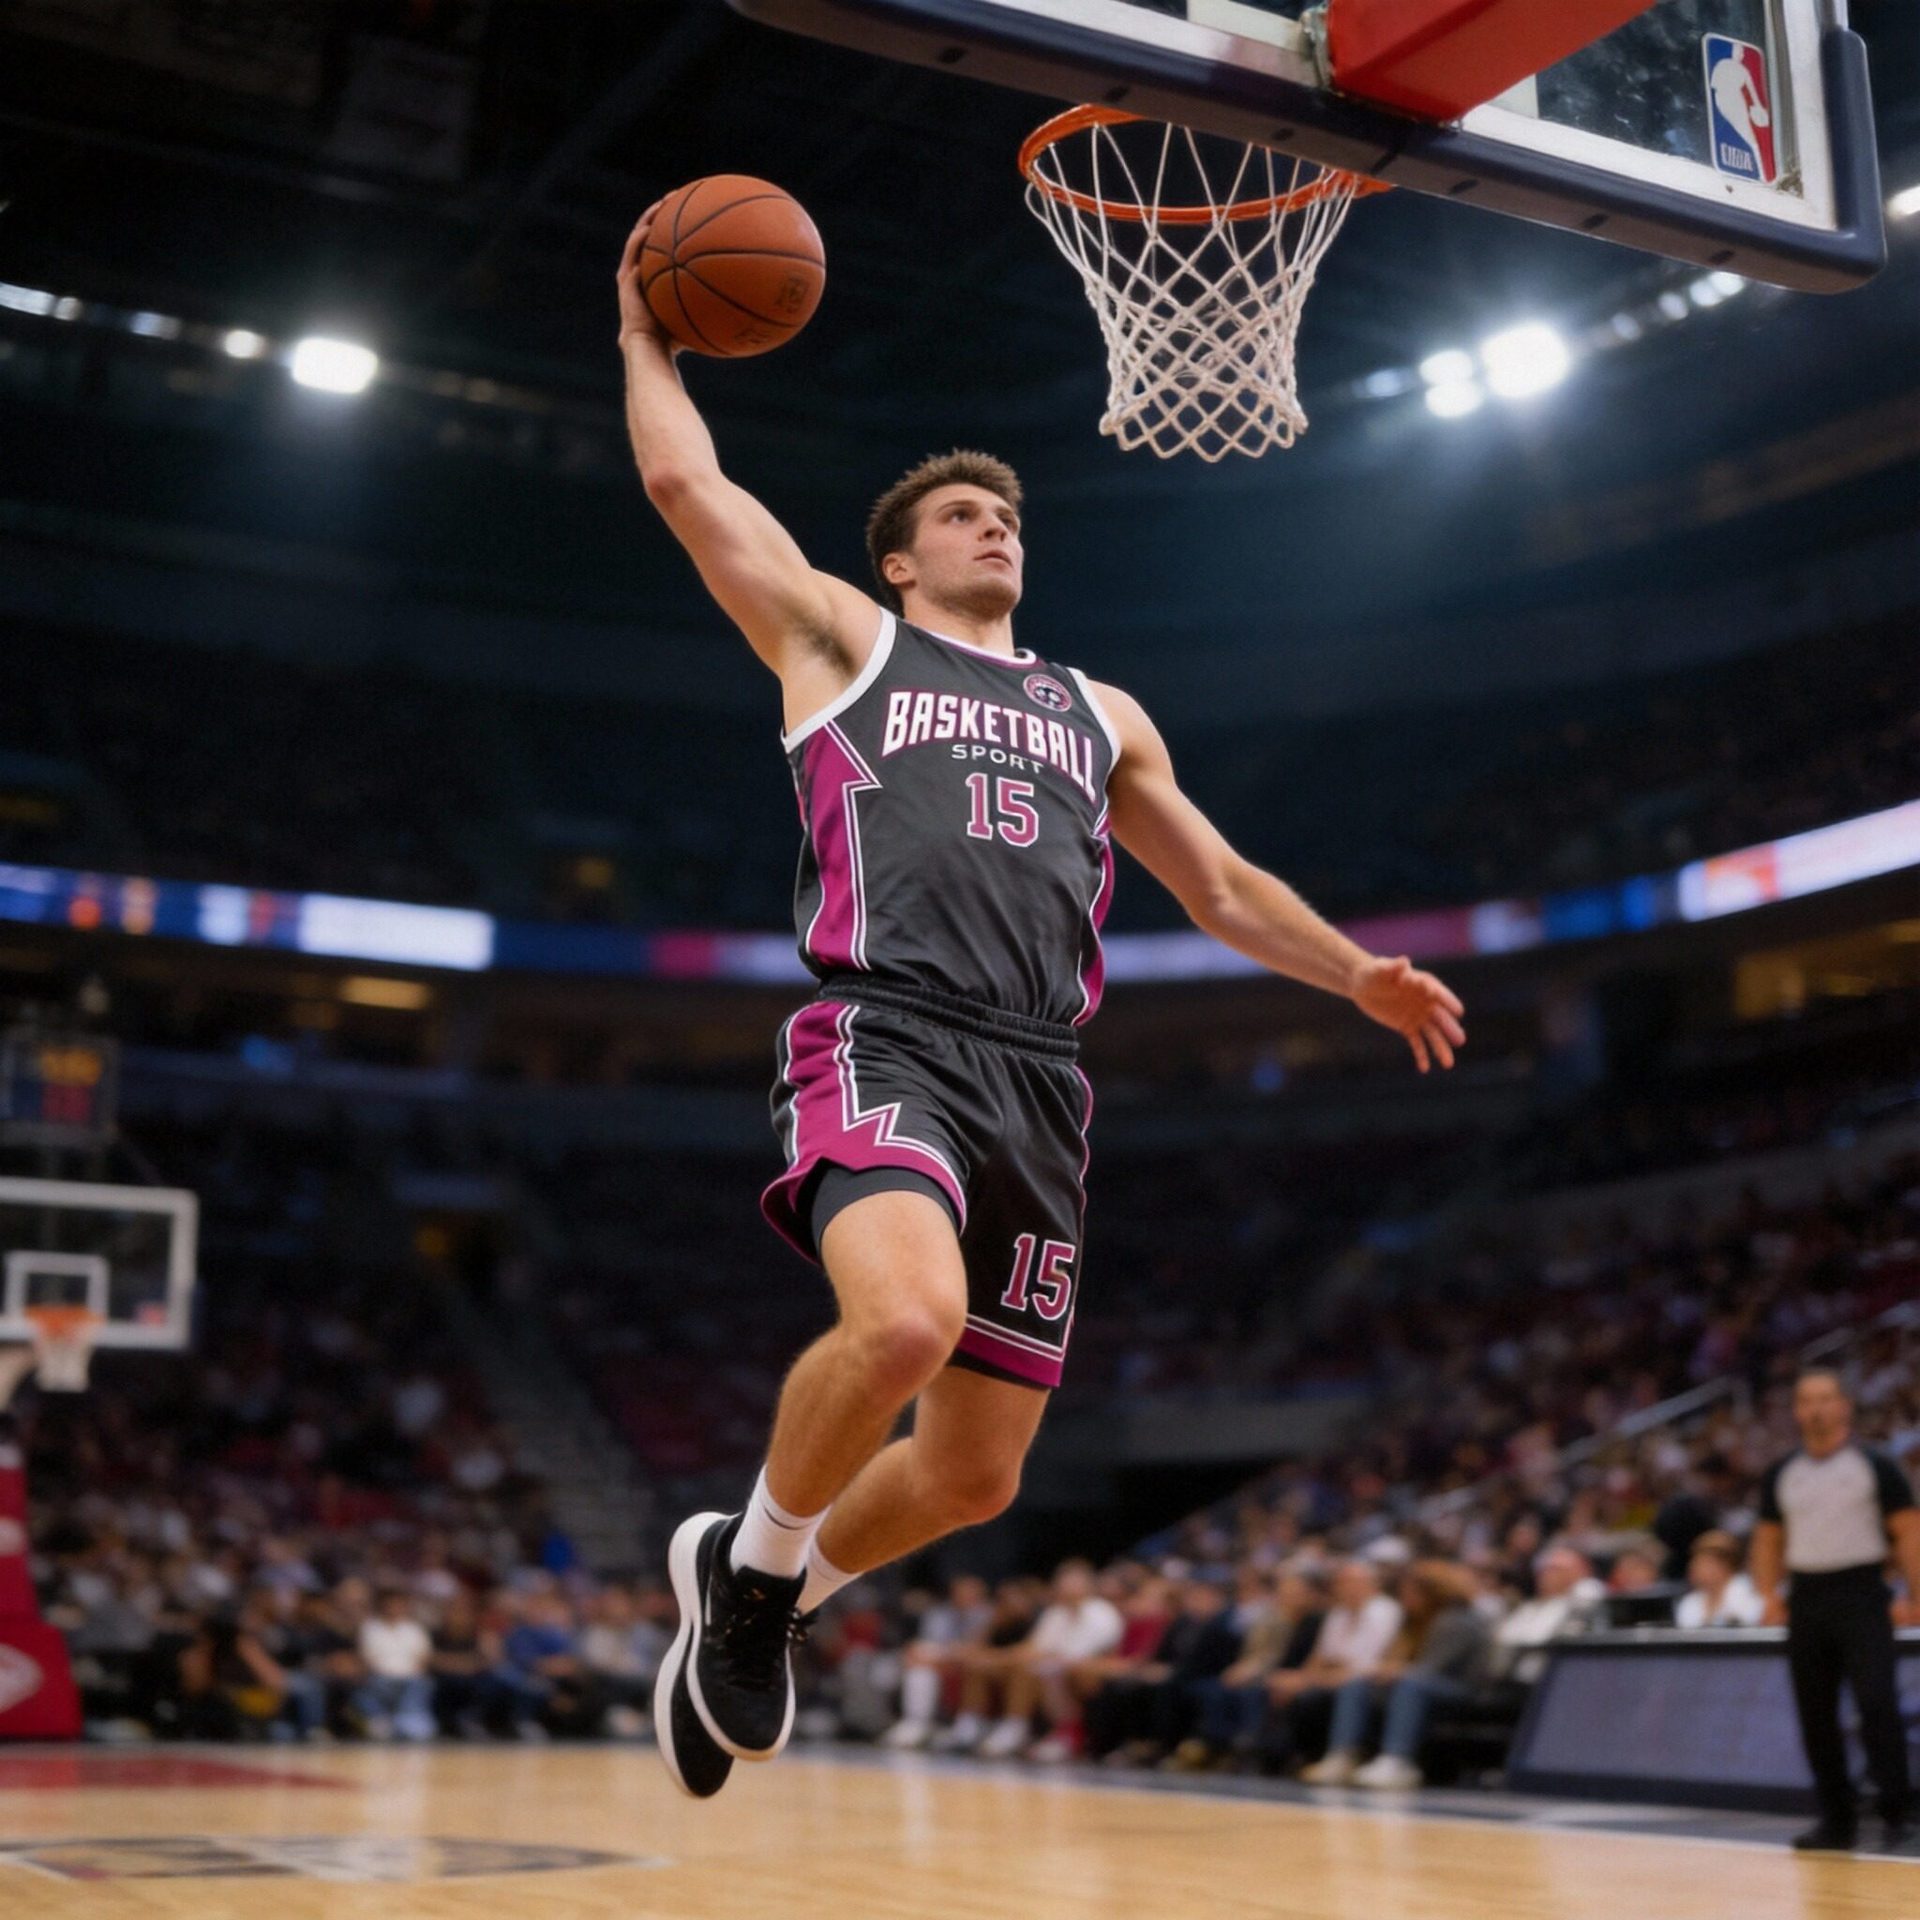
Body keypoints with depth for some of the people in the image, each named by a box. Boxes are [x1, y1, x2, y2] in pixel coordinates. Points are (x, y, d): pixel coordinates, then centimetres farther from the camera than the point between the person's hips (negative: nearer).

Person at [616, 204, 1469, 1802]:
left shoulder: (1099, 712, 29)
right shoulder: (842, 638, 18)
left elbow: (1222, 886, 29)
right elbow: (687, 484, 12)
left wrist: (1361, 976, 16)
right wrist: (647, 338, 25)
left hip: (1039, 1085, 5)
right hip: (886, 1044, -5)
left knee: (977, 1471, 4)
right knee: (907, 1318, -33)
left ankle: (756, 1580, 32)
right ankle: (758, 1561, -3)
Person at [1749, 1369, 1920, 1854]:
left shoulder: (1875, 1466, 0)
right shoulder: (1781, 1475, 11)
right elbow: (1768, 1539, 17)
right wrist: (1769, 1594, 3)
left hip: (1861, 1594, -4)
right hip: (1806, 1598, 4)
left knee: (1877, 1702, -15)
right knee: (1815, 1715, 5)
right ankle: (1837, 1821, 14)